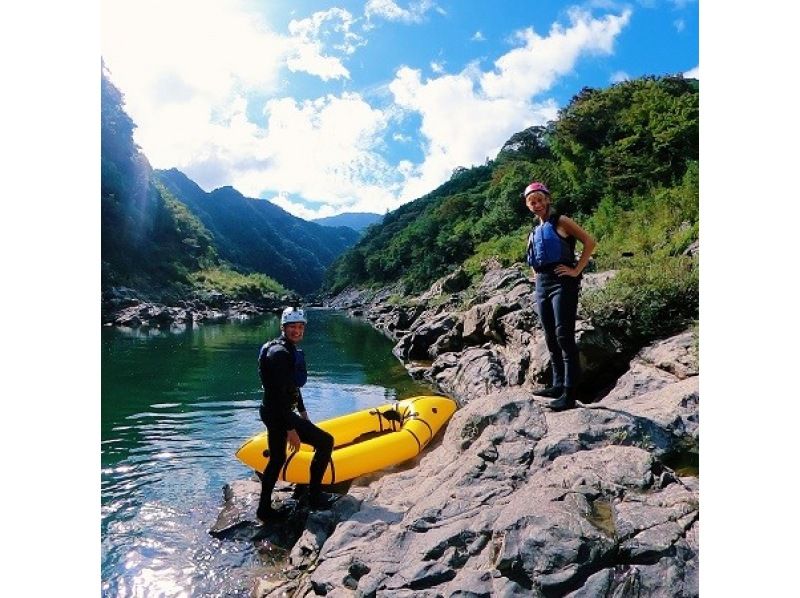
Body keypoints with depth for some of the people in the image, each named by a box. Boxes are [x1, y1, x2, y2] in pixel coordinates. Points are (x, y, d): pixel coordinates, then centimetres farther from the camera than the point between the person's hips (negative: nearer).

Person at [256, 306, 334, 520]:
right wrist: (291, 429, -26)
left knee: (277, 460, 21)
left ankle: (264, 509, 34)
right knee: (325, 441, -7)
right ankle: (315, 496, 2)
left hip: (273, 413, 11)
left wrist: (302, 410, 27)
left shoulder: (291, 350, 12)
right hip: (279, 414, -11)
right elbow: (279, 394, -25)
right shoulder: (280, 353, -20)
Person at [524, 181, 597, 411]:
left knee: (563, 335, -14)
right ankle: (558, 385, 16)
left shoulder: (560, 222, 0)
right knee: (550, 338, 8)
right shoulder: (535, 231, 19)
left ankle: (569, 392, -15)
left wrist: (576, 271, -12)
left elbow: (590, 242, -7)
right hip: (542, 285, 8)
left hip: (561, 283, -8)